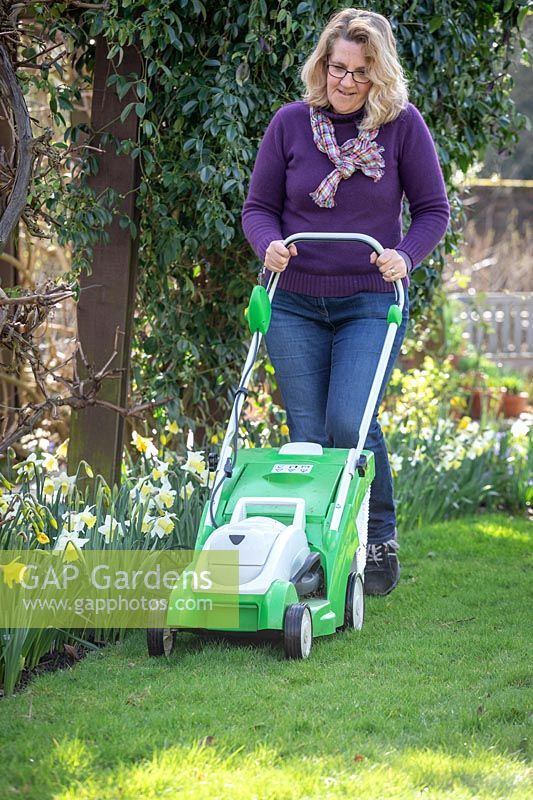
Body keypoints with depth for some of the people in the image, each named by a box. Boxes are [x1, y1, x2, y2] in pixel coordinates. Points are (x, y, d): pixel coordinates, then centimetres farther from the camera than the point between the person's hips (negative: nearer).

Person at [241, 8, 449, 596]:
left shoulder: (403, 126, -4)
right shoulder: (290, 123, 0)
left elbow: (432, 210, 3)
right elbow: (258, 207, 7)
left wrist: (404, 255, -15)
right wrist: (270, 245, -14)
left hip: (370, 303, -2)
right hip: (296, 304, 2)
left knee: (349, 425, -16)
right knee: (307, 436, 0)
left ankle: (380, 538, 6)